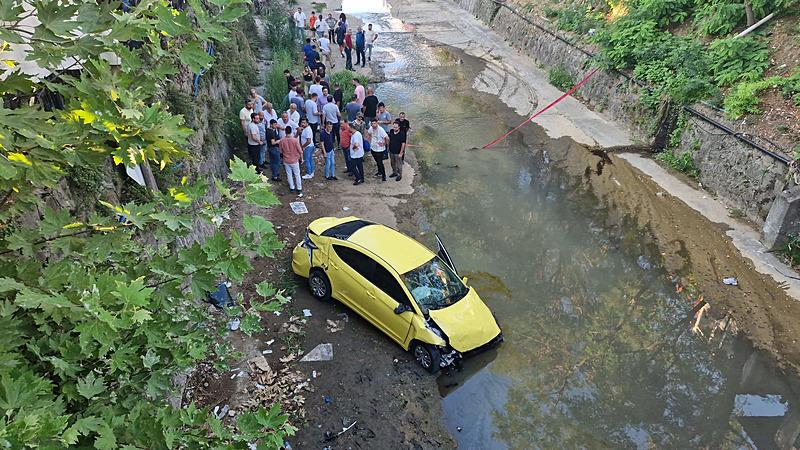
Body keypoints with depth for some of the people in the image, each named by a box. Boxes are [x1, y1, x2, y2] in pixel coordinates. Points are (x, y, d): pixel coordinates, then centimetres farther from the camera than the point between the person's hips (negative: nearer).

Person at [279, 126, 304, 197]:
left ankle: (292, 188, 29)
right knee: (297, 175, 11)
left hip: (286, 161, 2)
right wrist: (301, 159, 3)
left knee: (289, 175, 18)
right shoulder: (295, 140, -19)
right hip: (294, 160, -2)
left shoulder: (282, 140, -12)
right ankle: (299, 189, 15)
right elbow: (300, 151, -12)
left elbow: (281, 152, 0)